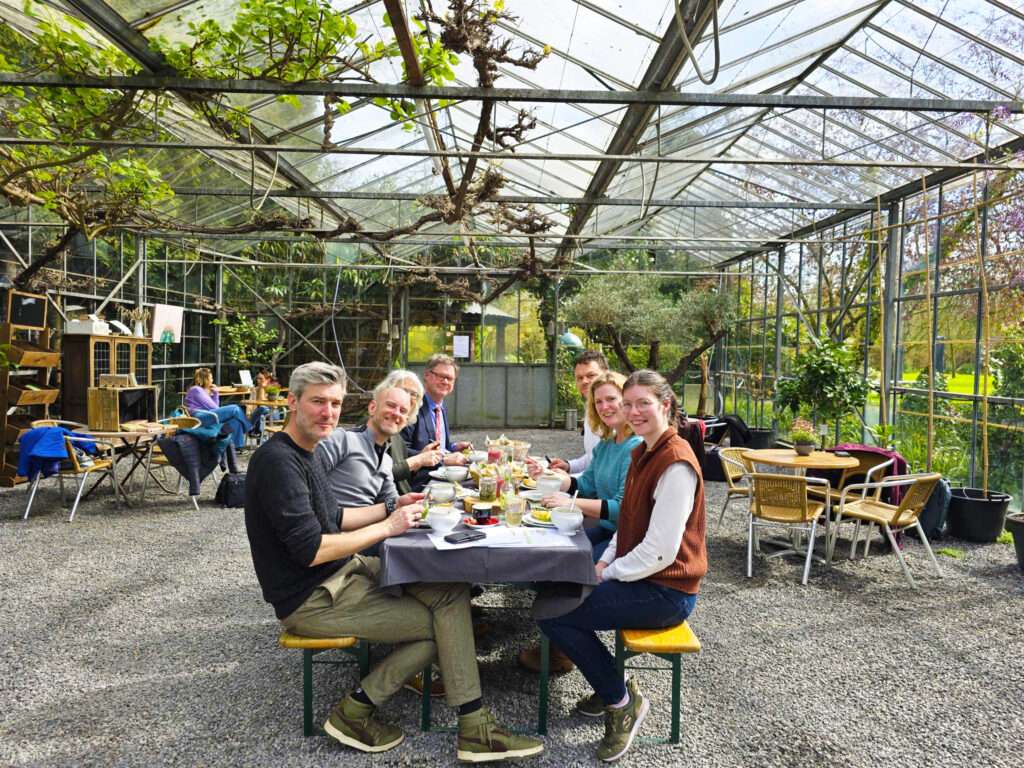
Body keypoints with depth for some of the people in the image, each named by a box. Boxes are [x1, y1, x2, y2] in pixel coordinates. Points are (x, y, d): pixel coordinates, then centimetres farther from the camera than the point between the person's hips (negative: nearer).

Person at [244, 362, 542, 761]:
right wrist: (386, 528, -18)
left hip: (342, 572, 9)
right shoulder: (277, 461, -21)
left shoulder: (305, 452, 10)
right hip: (310, 599, -9)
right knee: (438, 623, -8)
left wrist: (392, 511, 7)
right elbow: (312, 551, -26)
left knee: (451, 591, -4)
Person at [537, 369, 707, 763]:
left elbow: (660, 551, -24)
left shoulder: (676, 464, -22)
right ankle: (611, 686, 23)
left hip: (664, 591, -10)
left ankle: (622, 701, 4)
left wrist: (607, 573, -13)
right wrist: (606, 561, 1)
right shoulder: (644, 451, 8)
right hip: (638, 573, 10)